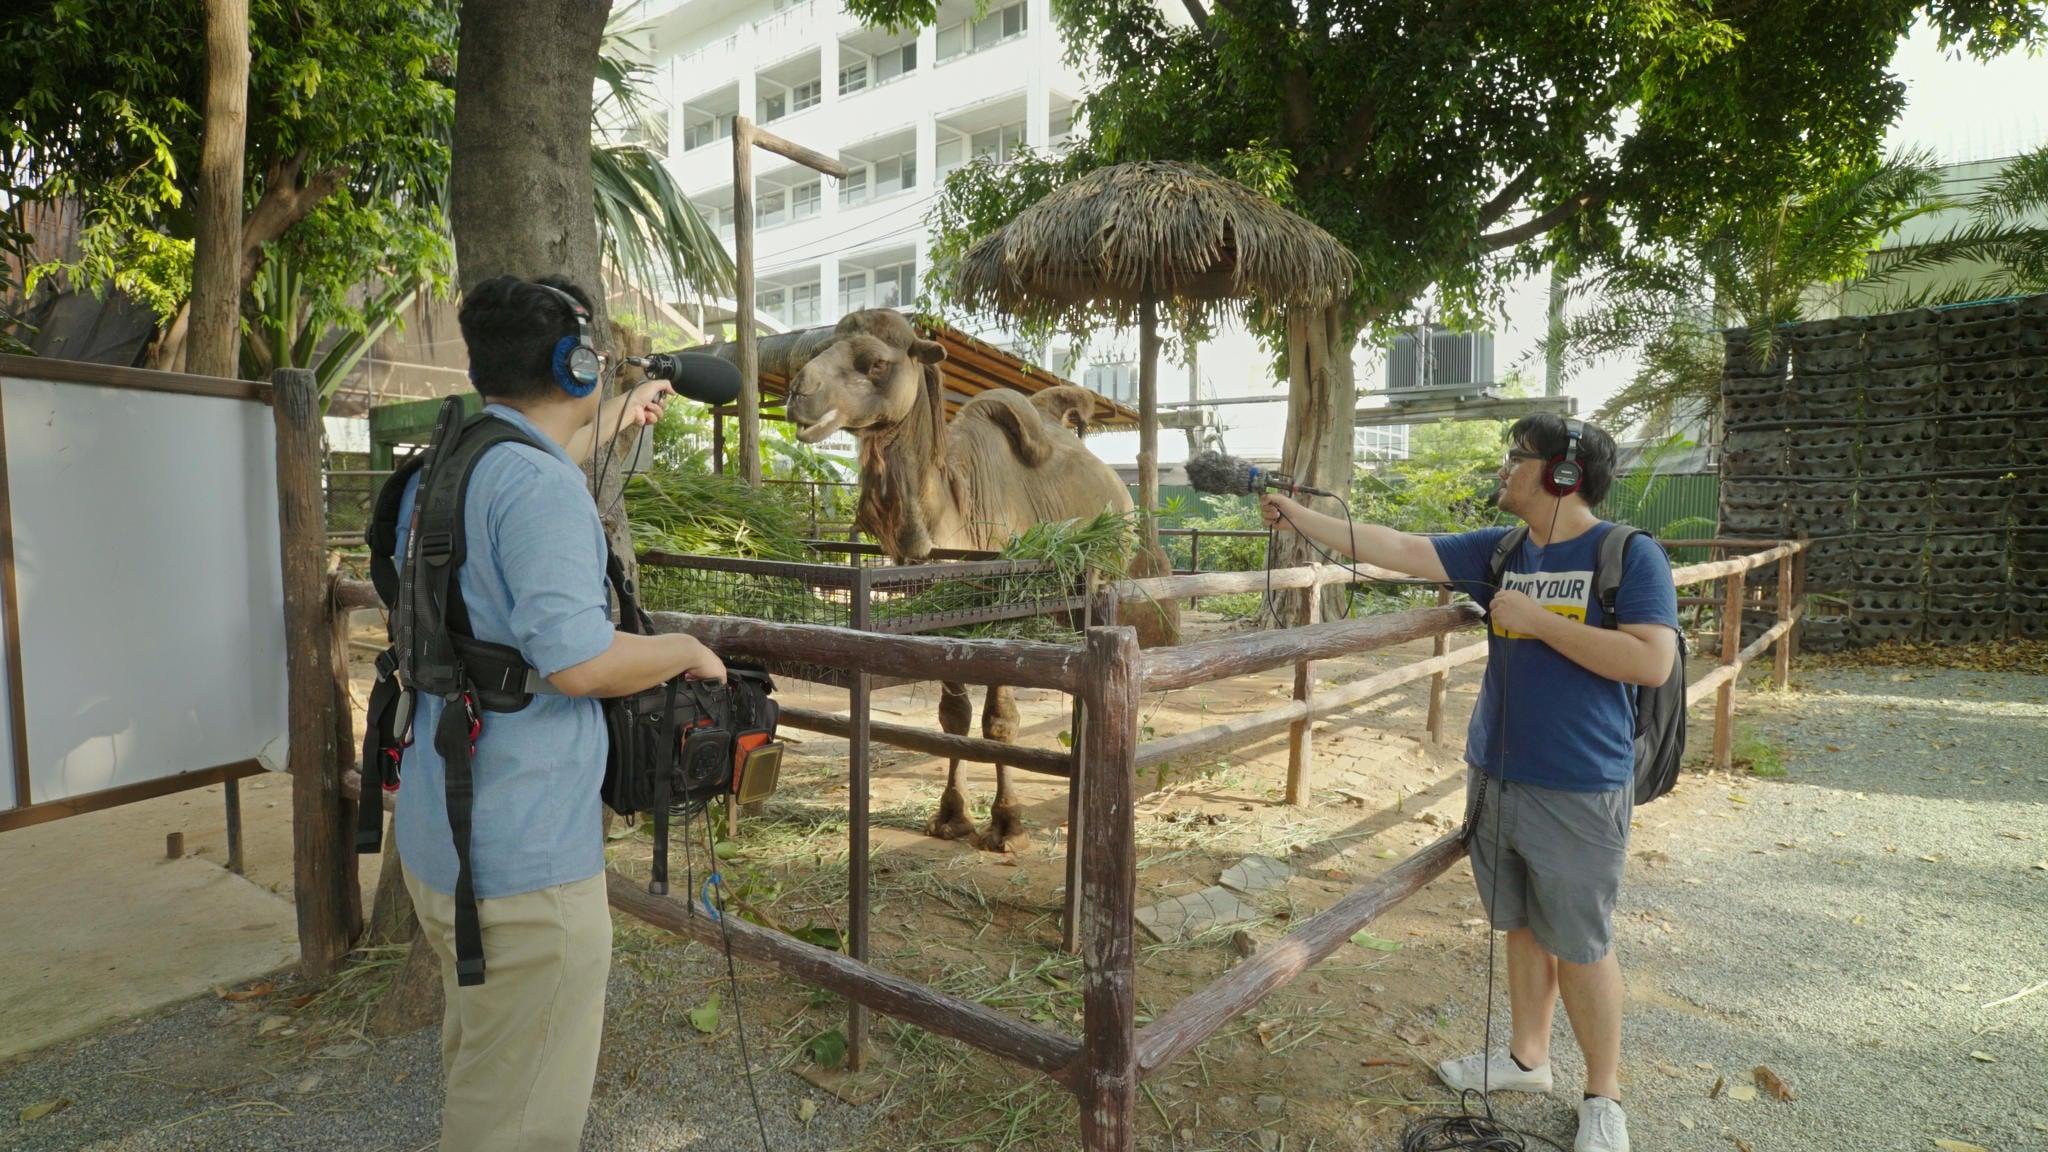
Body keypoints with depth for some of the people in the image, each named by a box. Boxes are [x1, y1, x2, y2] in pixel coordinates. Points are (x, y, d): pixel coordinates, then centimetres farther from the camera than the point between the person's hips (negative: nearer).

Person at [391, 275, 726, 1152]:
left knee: (477, 1065, 28)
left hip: (438, 830, 10)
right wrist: (689, 650, -11)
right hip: (523, 857, -10)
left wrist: (616, 418, 40)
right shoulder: (541, 487, -21)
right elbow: (578, 661, -28)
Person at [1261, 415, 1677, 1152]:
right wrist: (1301, 518, -2)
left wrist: (1539, 620, -20)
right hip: (1496, 777, 5)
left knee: (1579, 944, 6)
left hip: (1579, 791, -5)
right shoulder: (1499, 552, 4)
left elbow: (1652, 661, -20)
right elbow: (1398, 549, 2)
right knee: (1521, 926, 19)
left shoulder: (1630, 554, -11)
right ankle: (1527, 1057, 37)